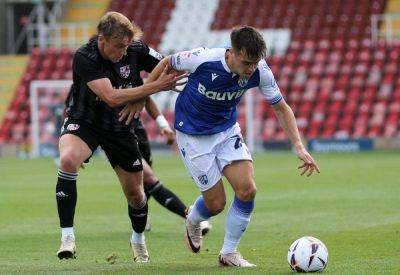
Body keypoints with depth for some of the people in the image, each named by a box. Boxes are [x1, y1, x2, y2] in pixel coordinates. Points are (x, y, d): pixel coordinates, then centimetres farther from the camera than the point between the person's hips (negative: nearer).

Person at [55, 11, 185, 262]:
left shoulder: (136, 51, -14)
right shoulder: (84, 58, -26)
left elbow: (170, 69, -1)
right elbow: (112, 97, -34)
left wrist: (142, 98, -16)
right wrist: (155, 86, -35)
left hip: (119, 127, 4)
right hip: (83, 122, -4)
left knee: (136, 194, 8)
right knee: (68, 159, -36)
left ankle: (138, 239, 42)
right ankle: (67, 238, -30)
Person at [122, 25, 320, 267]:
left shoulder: (260, 72, -20)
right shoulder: (202, 60, -30)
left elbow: (282, 108, -6)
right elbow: (167, 63, -10)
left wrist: (299, 147, -14)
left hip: (227, 130, 4)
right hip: (193, 135, -4)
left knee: (247, 190, -14)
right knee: (216, 204, -3)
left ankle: (229, 253, 6)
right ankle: (192, 222, 35)